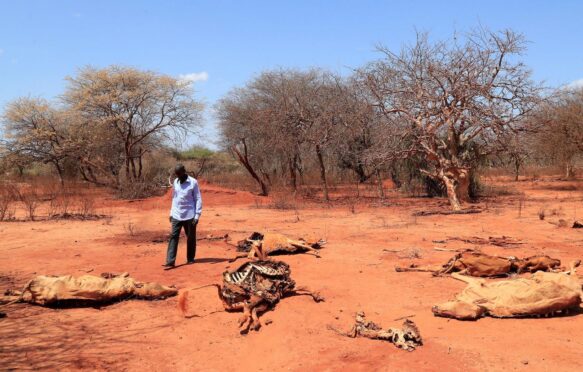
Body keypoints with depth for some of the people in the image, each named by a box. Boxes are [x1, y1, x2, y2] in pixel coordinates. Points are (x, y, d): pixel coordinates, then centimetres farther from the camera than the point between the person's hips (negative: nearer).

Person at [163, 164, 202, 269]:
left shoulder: (193, 182, -8)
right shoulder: (175, 182, 9)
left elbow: (198, 199, -7)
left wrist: (197, 215, -12)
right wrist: (171, 213, 13)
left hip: (189, 216, -4)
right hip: (176, 216, 4)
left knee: (191, 238, 8)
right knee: (173, 237, -5)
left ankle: (190, 259, 23)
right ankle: (170, 262, -8)